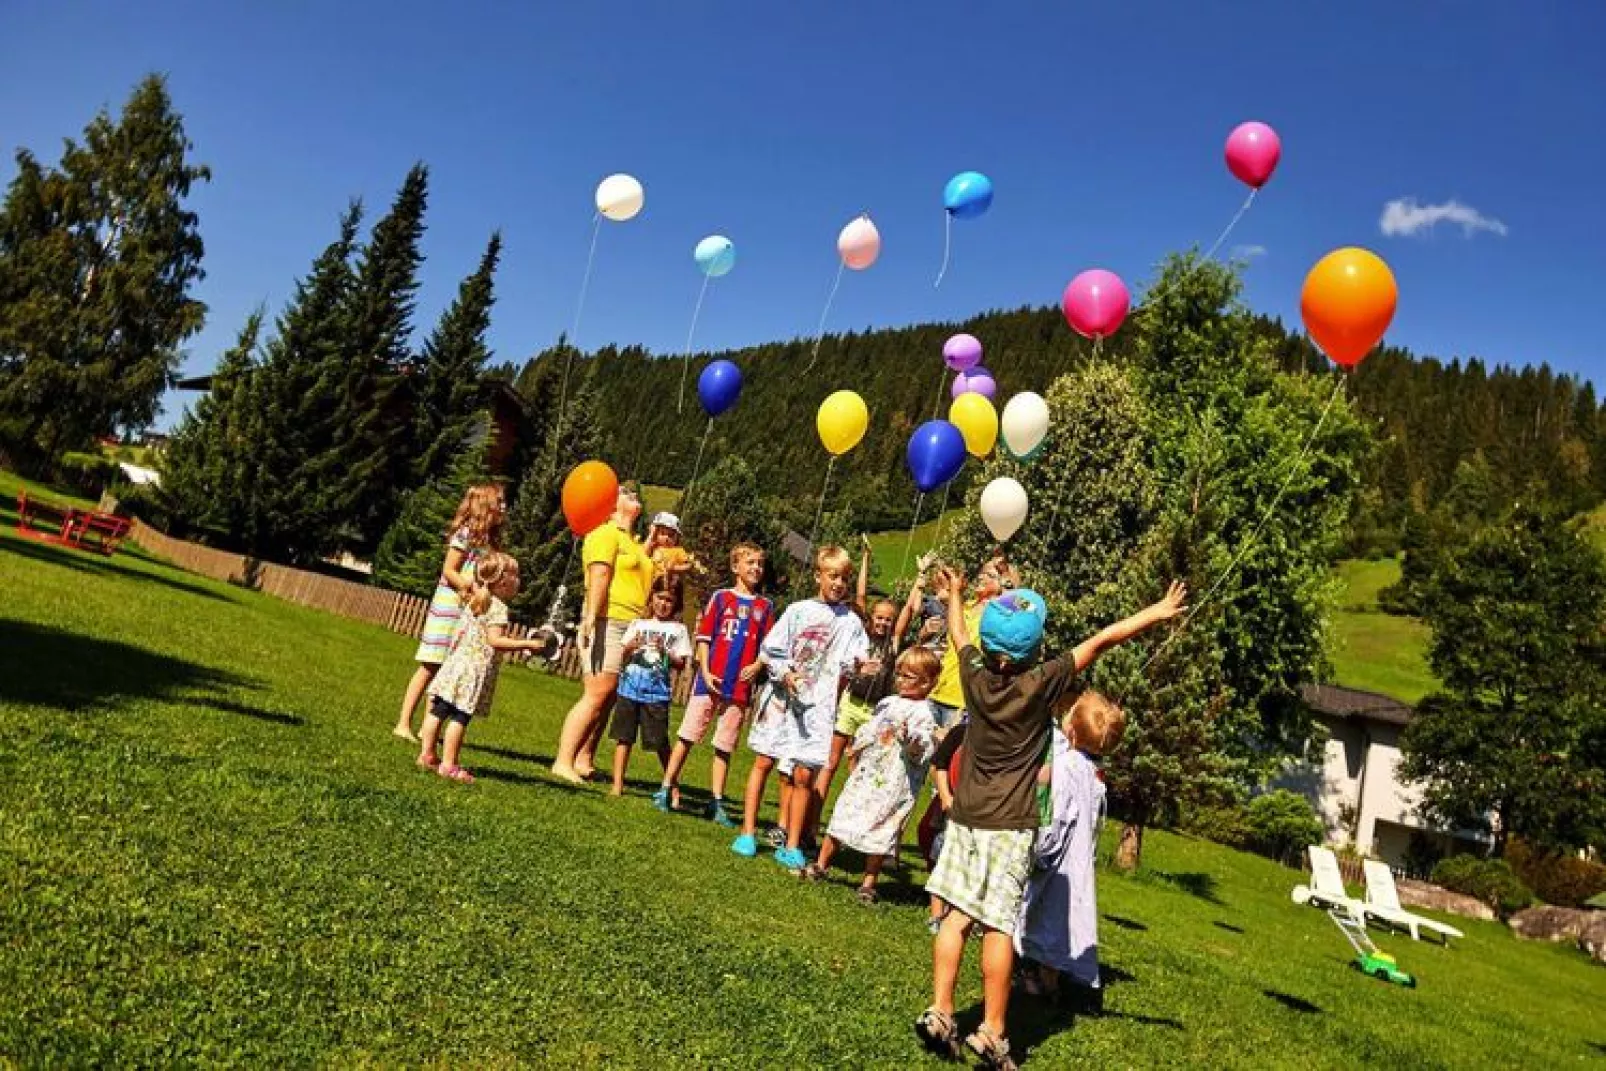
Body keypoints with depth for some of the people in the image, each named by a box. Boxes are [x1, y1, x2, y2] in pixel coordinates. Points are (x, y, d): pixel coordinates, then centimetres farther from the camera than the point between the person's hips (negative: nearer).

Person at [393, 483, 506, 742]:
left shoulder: (490, 540, 14)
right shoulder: (466, 533, -7)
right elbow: (449, 571, -10)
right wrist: (472, 587, -19)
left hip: (470, 611, 7)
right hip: (450, 604, -7)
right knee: (430, 667, -5)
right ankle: (403, 724, 0)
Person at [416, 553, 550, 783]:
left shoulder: (472, 602, 13)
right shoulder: (498, 608, -12)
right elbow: (495, 640, -21)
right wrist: (528, 644, -21)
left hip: (457, 661, 8)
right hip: (477, 667, -8)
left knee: (439, 710, 11)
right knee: (460, 717, -6)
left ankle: (427, 754, 18)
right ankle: (449, 764, -4)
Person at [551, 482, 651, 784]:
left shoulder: (635, 544, 26)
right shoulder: (606, 533, -1)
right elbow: (599, 574, -15)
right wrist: (591, 616, -27)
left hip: (631, 628, 9)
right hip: (608, 622, -9)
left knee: (607, 700, 6)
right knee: (597, 696, -14)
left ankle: (584, 760, 11)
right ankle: (564, 761, -13)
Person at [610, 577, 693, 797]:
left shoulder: (678, 630, 6)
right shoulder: (638, 624, 13)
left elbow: (681, 664, 3)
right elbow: (620, 655, 13)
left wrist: (665, 651, -12)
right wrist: (631, 646, -7)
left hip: (657, 694, -2)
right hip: (629, 688, 3)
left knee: (660, 742, -3)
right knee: (623, 737, 3)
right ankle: (617, 785, 9)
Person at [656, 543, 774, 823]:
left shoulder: (765, 606, 11)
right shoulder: (721, 597, 4)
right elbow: (704, 637, 2)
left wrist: (757, 666, -7)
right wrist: (705, 671, -7)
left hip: (740, 686, 2)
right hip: (710, 680, -2)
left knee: (725, 746, 8)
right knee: (687, 736, -1)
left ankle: (717, 803, 13)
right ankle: (666, 790, 5)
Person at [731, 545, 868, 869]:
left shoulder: (851, 621, 6)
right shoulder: (798, 611, 3)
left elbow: (852, 665, 2)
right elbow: (770, 651, 2)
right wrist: (785, 675, -13)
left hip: (818, 706, 0)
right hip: (781, 697, 0)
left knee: (804, 775, -2)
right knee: (763, 762, 5)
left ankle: (791, 846, 10)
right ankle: (747, 833, 16)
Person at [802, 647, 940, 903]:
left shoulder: (922, 713, -12)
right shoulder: (888, 702, 10)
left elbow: (923, 750, -24)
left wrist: (909, 738, -40)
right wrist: (858, 748, 28)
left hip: (892, 785, -7)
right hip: (864, 774, 7)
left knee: (878, 832, 2)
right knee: (841, 818, 13)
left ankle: (868, 883, 16)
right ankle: (820, 866, 27)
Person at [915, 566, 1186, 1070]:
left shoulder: (975, 675, -3)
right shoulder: (1042, 683, -13)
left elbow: (958, 632, 18)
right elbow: (1101, 640, -7)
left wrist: (954, 593, 37)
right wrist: (1157, 612, 1)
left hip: (965, 818, 4)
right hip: (1011, 825, -4)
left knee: (957, 914, 7)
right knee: (999, 925, 0)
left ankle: (940, 1012, 9)